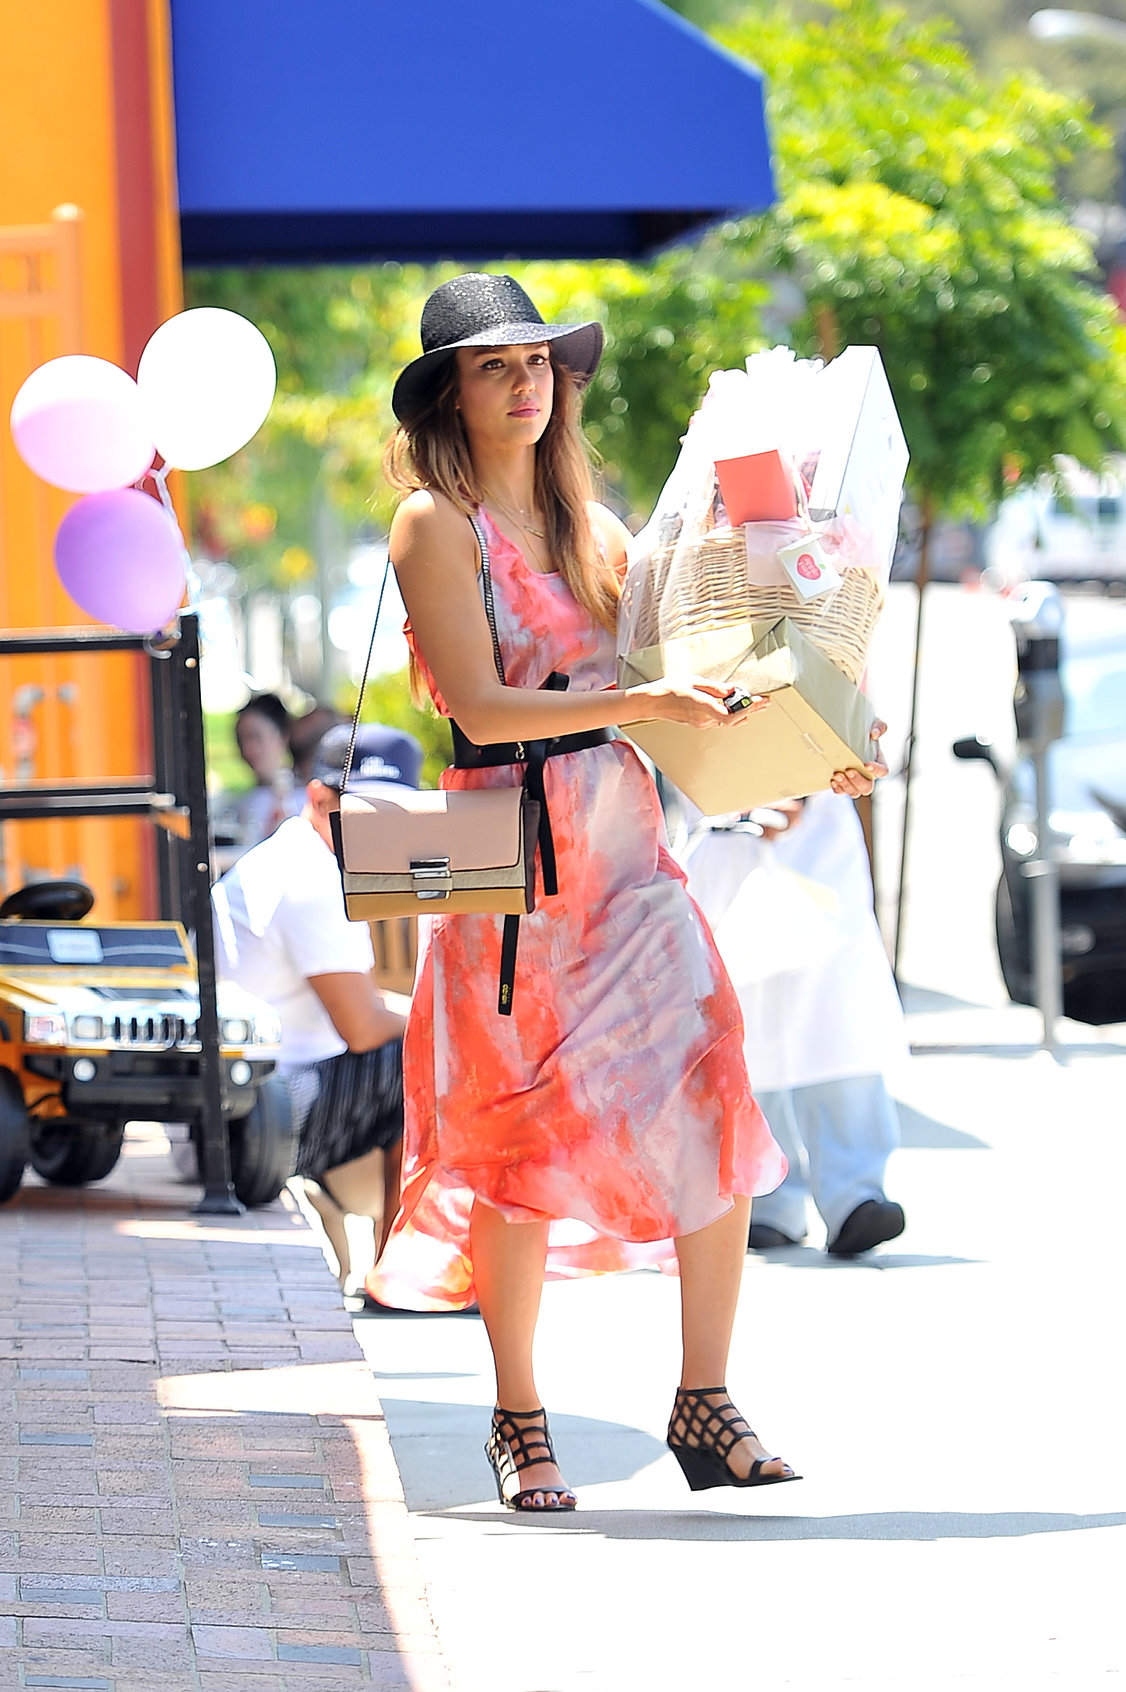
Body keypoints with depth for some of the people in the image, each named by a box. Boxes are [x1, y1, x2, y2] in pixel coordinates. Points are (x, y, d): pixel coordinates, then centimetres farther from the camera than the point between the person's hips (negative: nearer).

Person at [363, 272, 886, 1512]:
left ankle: (704, 1404, -2)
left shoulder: (587, 523, 15)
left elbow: (674, 670, 18)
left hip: (625, 840, 5)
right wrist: (641, 704, -21)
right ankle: (517, 1418, 15)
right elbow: (483, 707, -14)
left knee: (712, 1106, -7)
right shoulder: (436, 524, -4)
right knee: (529, 1131, 0)